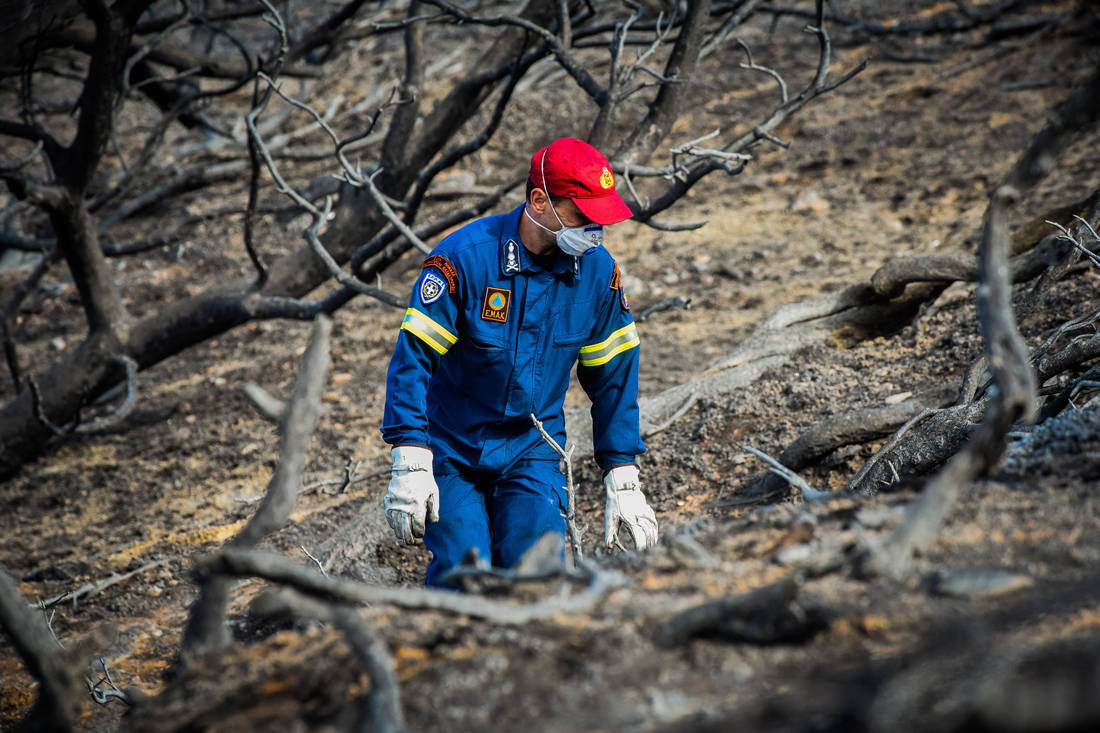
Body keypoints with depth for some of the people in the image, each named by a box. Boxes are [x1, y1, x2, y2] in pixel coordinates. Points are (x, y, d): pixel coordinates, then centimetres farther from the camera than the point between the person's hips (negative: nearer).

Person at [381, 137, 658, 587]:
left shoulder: (598, 271, -4)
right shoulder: (465, 257, -17)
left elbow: (614, 377, 6)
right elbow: (414, 357, -16)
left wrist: (623, 481, 5)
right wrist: (410, 463, -23)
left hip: (532, 452, 3)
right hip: (453, 452, -2)